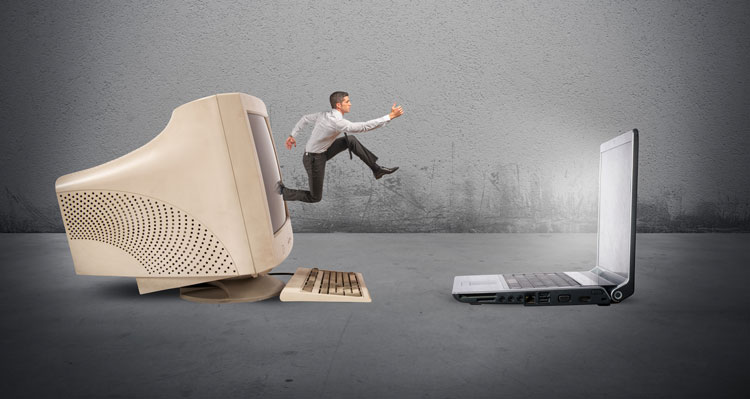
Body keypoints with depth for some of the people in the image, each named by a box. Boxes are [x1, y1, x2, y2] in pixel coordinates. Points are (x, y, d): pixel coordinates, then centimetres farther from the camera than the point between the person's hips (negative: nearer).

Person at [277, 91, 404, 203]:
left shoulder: (324, 115, -5)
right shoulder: (337, 122, -33)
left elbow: (305, 119, 9)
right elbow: (364, 127, -36)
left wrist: (293, 135, 21)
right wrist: (390, 116, -34)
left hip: (321, 153, 9)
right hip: (314, 160, -9)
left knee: (351, 140, -4)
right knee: (315, 198, 5)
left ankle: (377, 169, 1)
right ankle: (282, 191, 15)